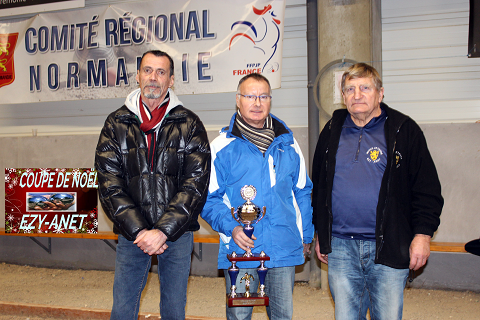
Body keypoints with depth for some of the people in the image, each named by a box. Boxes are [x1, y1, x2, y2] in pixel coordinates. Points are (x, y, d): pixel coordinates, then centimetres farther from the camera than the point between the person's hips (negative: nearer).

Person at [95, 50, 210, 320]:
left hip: (177, 234, 0)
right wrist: (139, 230, -13)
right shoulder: (116, 124, 4)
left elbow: (196, 184, -7)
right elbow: (109, 185, -3)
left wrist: (163, 230, -15)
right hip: (132, 234, 1)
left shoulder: (189, 124, 0)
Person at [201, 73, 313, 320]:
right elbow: (208, 198, -1)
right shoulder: (222, 147, -1)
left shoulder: (288, 144, 9)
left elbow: (302, 192, 16)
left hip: (285, 250, 3)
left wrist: (306, 235, 13)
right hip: (240, 249, -2)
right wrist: (231, 227, -15)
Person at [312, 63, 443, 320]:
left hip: (388, 247, -2)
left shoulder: (403, 130, 0)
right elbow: (318, 185, 17)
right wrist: (321, 234, 16)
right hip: (340, 246, 3)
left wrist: (422, 233, -6)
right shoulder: (332, 131, 10)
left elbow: (427, 188, 0)